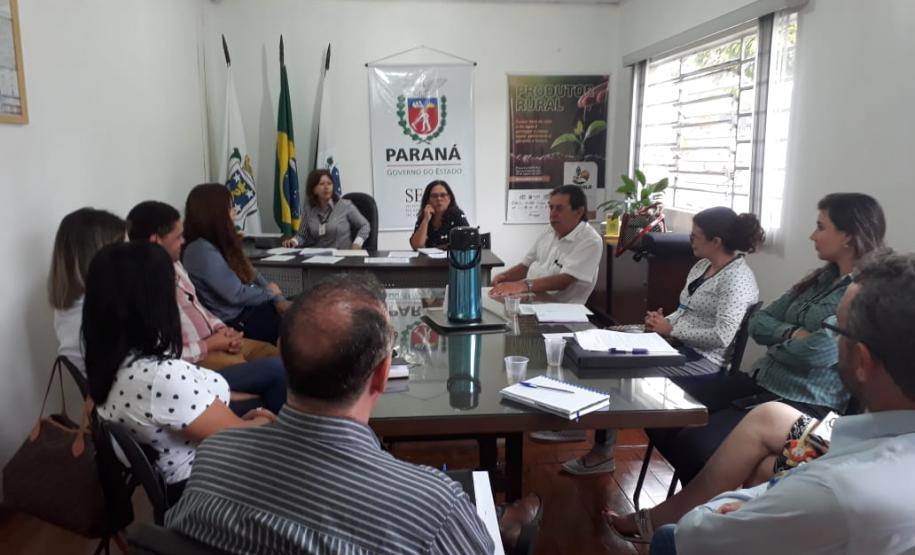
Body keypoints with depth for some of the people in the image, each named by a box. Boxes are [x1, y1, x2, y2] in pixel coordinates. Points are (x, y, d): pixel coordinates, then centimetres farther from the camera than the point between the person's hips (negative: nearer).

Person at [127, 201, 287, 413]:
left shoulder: (173, 265, 7)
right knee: (277, 369, -18)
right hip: (193, 363, -10)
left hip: (213, 342, 10)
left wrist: (222, 330, 0)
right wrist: (209, 345, -17)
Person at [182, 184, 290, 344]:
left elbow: (251, 274, 12)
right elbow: (236, 294, -21)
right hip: (236, 321, -9)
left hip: (250, 308, 9)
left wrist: (279, 300, -2)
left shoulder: (220, 242, 10)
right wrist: (269, 292, -4)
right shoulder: (202, 251, -19)